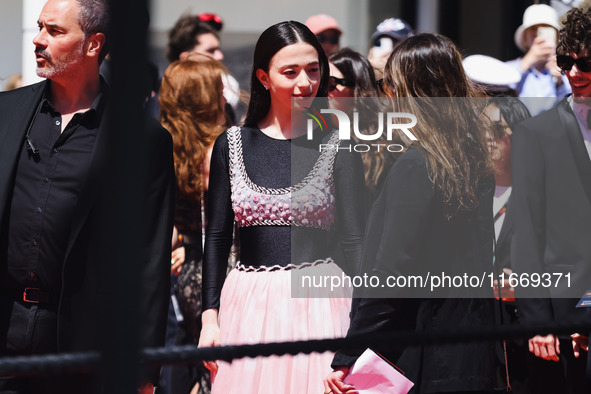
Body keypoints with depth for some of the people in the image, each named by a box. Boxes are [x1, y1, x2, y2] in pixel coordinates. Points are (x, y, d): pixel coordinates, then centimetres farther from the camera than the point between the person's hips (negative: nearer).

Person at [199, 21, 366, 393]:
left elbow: (355, 239, 0)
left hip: (317, 303, -2)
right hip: (248, 303, 2)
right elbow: (217, 236, 9)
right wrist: (210, 317, 2)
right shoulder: (232, 145, 6)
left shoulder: (337, 147, 1)